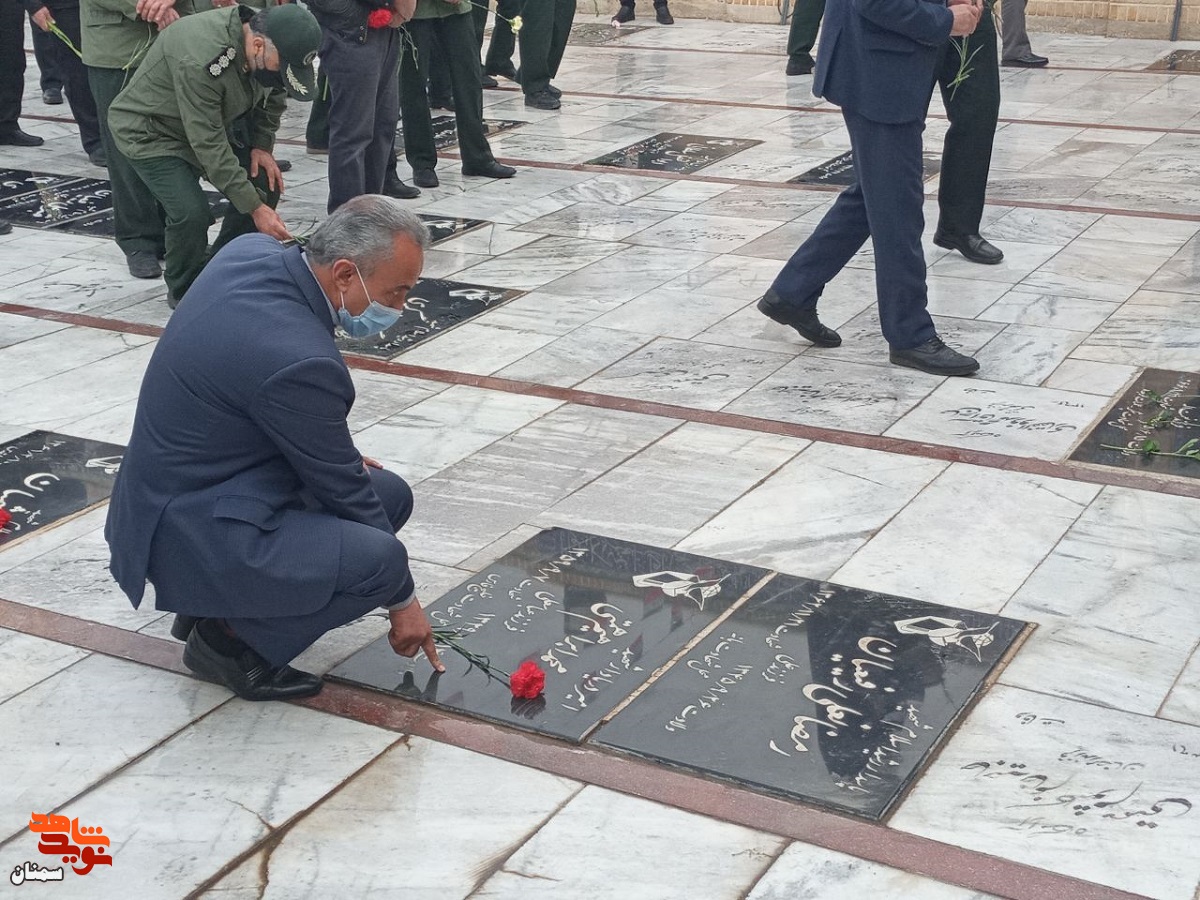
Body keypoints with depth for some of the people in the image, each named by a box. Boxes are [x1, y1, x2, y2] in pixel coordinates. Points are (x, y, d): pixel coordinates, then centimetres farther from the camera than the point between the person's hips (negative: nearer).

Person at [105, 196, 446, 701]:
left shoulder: (252, 251, -5)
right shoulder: (300, 361, -30)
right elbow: (342, 492, -17)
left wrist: (338, 455, 12)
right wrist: (401, 598, -2)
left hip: (179, 483, 10)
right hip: (191, 529, -10)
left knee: (391, 495, 11)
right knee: (378, 559, -25)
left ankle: (213, 603, 14)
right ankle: (231, 638, -2)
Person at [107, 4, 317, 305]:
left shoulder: (270, 47, -15)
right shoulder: (200, 61, -39)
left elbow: (271, 98, 6)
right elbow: (209, 146, -34)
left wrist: (262, 145, -9)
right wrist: (255, 208, -32)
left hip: (208, 124, 8)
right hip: (148, 132, -8)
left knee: (265, 182, -3)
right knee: (191, 213, -25)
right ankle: (185, 292, 3)